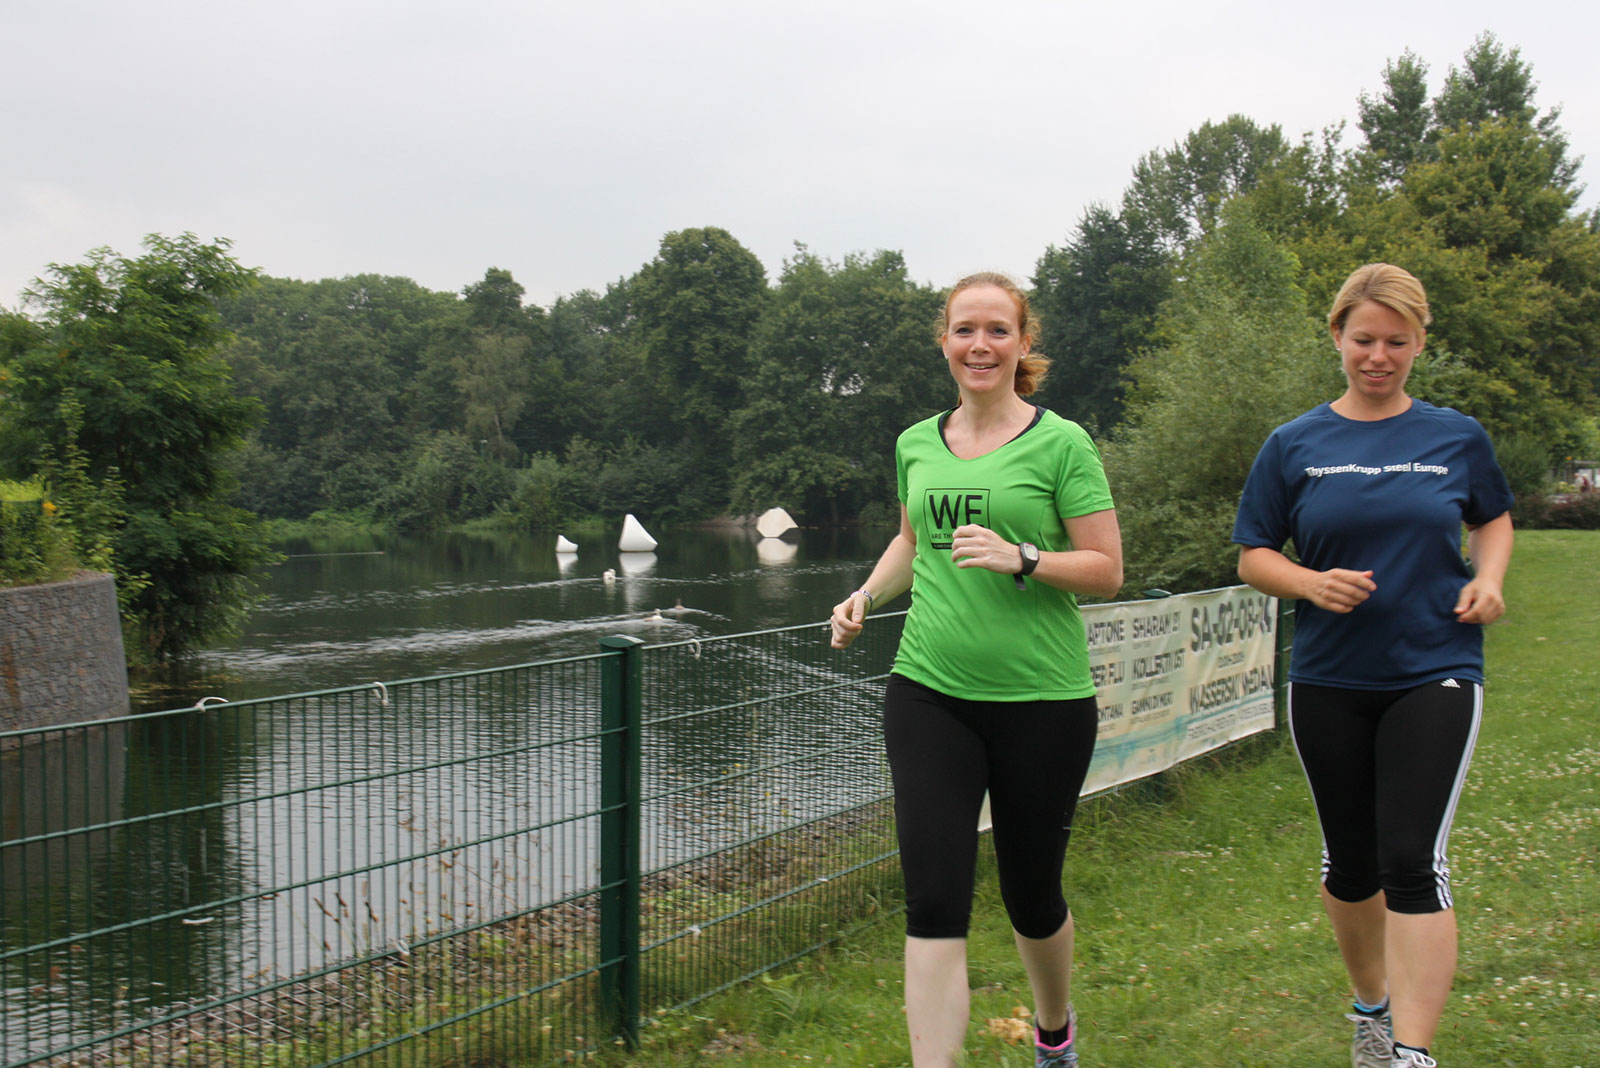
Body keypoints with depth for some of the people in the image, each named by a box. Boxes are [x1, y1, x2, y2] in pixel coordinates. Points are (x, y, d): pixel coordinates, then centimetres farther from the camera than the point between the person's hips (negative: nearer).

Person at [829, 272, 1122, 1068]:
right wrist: (867, 594, 8)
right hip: (928, 695, 3)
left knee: (1031, 894, 14)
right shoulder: (916, 445, 8)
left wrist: (1019, 558, -22)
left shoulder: (1060, 444, -5)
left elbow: (1106, 571, -6)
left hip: (1041, 700, -2)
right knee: (933, 900, -6)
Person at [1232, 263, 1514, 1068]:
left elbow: (1493, 518, 19)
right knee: (1349, 859, 13)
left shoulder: (1457, 437, 2)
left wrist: (1488, 577, -2)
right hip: (1328, 683, 1)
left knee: (1413, 859, -13)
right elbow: (1254, 556, 3)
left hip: (1433, 675, -1)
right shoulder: (1294, 445, 1)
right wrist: (1312, 582, -17)